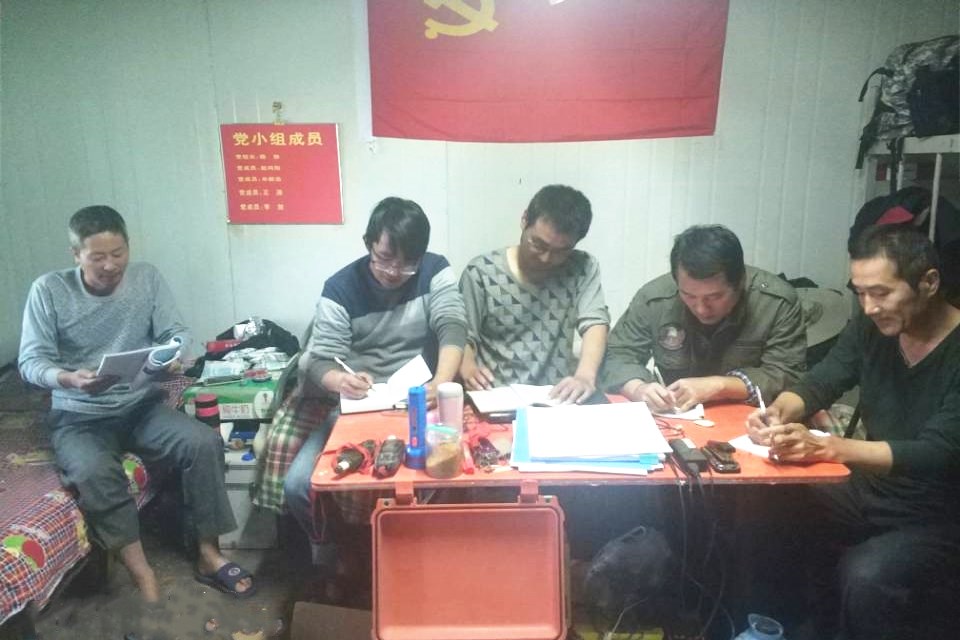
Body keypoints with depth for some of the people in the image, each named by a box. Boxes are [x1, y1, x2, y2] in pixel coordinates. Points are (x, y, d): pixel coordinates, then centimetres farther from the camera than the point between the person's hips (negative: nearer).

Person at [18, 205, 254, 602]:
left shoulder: (147, 277, 1)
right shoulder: (48, 290, -6)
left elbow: (177, 333, -2)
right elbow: (31, 361, -8)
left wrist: (173, 357, -26)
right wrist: (69, 379, -30)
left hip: (142, 406, 2)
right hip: (78, 417, -2)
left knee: (204, 443, -24)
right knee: (94, 472, -34)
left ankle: (208, 555, -10)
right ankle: (143, 577, -22)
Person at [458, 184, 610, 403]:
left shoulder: (583, 268, 2)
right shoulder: (481, 273, -2)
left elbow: (595, 322, -9)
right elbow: (462, 336, 1)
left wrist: (585, 375, -27)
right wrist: (468, 368, -20)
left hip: (558, 396, 1)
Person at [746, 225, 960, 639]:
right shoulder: (871, 329, -3)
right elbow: (817, 385, 2)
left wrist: (824, 446, -42)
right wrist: (779, 412, -22)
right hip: (871, 494, 6)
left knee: (865, 578, -31)